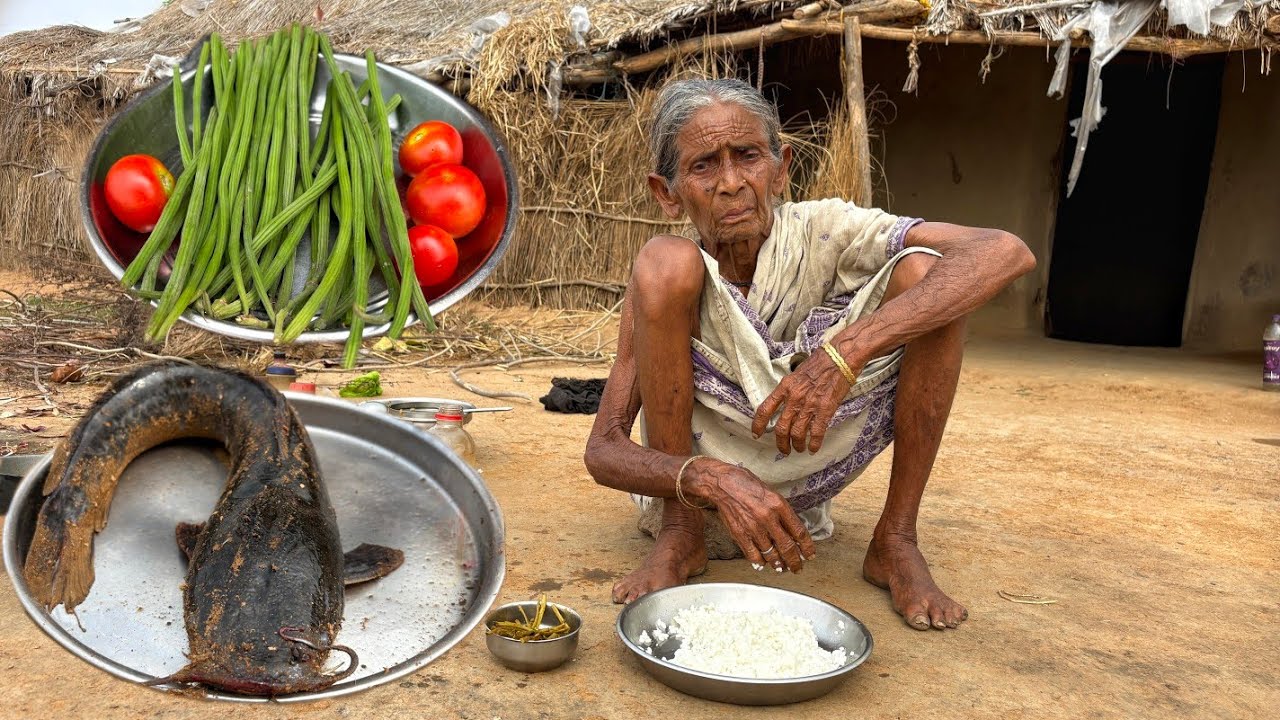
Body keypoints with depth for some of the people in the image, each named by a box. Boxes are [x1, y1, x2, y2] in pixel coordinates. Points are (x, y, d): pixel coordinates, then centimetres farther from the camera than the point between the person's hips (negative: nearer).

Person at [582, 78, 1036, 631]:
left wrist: (847, 349, -41)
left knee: (924, 272, -21)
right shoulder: (672, 276, -15)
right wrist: (713, 482, -40)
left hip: (801, 479, 1)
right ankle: (678, 535, -14)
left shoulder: (820, 232, -15)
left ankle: (895, 541, -11)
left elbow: (1007, 252, -29)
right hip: (694, 471, -1)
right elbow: (603, 451, -18)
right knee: (663, 263, -27)